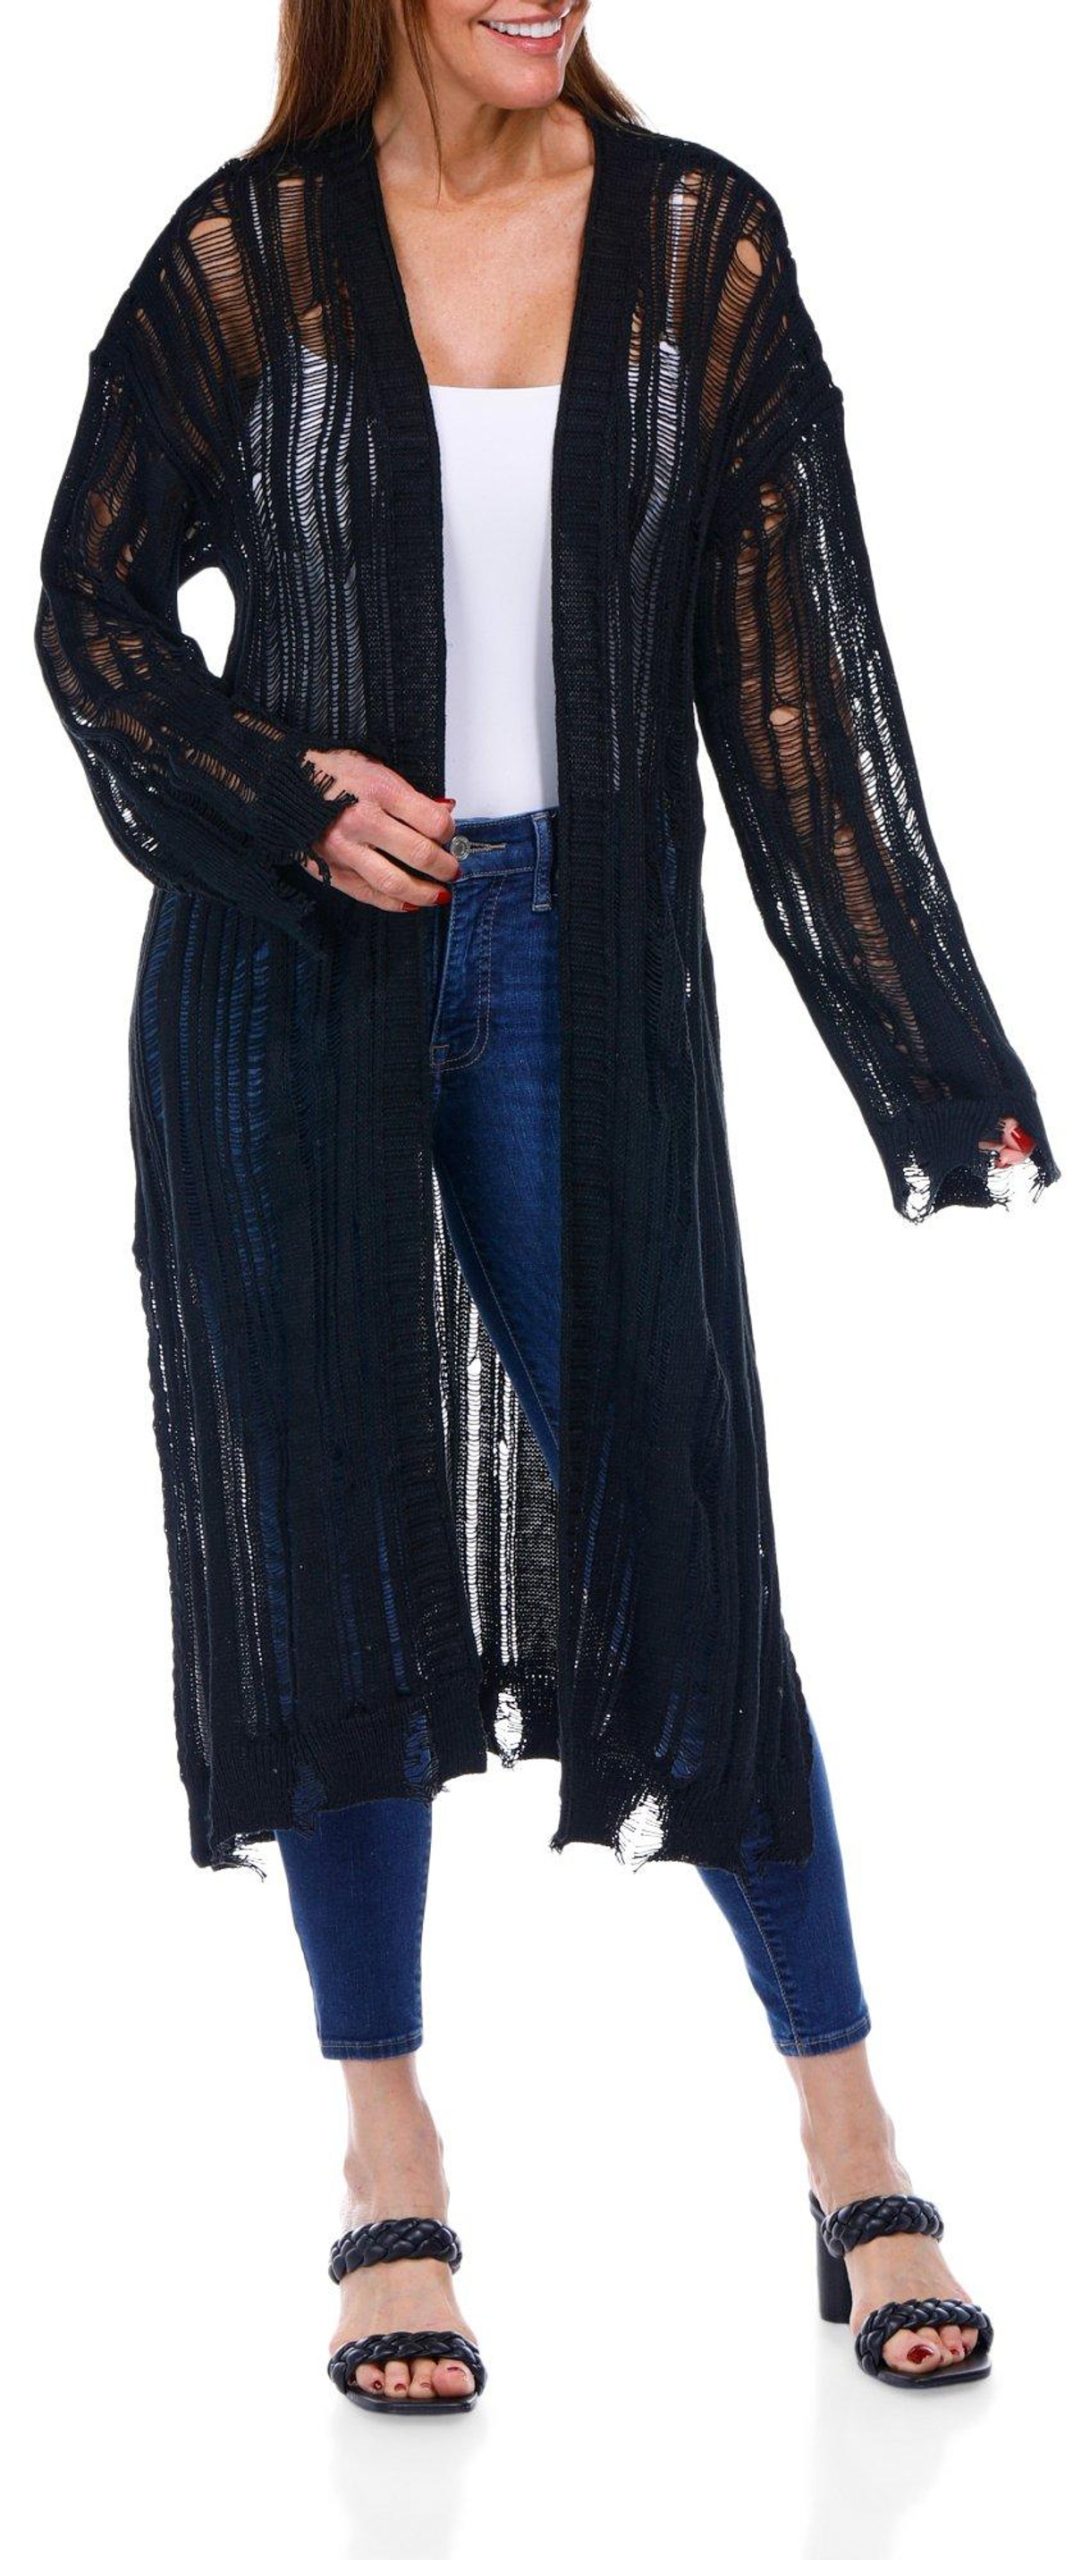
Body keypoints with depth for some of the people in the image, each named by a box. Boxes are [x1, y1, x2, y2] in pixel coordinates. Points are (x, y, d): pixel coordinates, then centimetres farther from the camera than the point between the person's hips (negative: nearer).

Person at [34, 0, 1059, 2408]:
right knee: (336, 1538, 6)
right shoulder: (251, 251, -1)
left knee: (673, 1528, -1)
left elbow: (789, 674, 1)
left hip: (583, 966, 0)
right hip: (297, 972, 0)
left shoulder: (702, 249, 0)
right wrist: (288, 797, -12)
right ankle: (390, 2164, 18)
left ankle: (853, 2145, 11)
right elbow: (97, 605, 7)